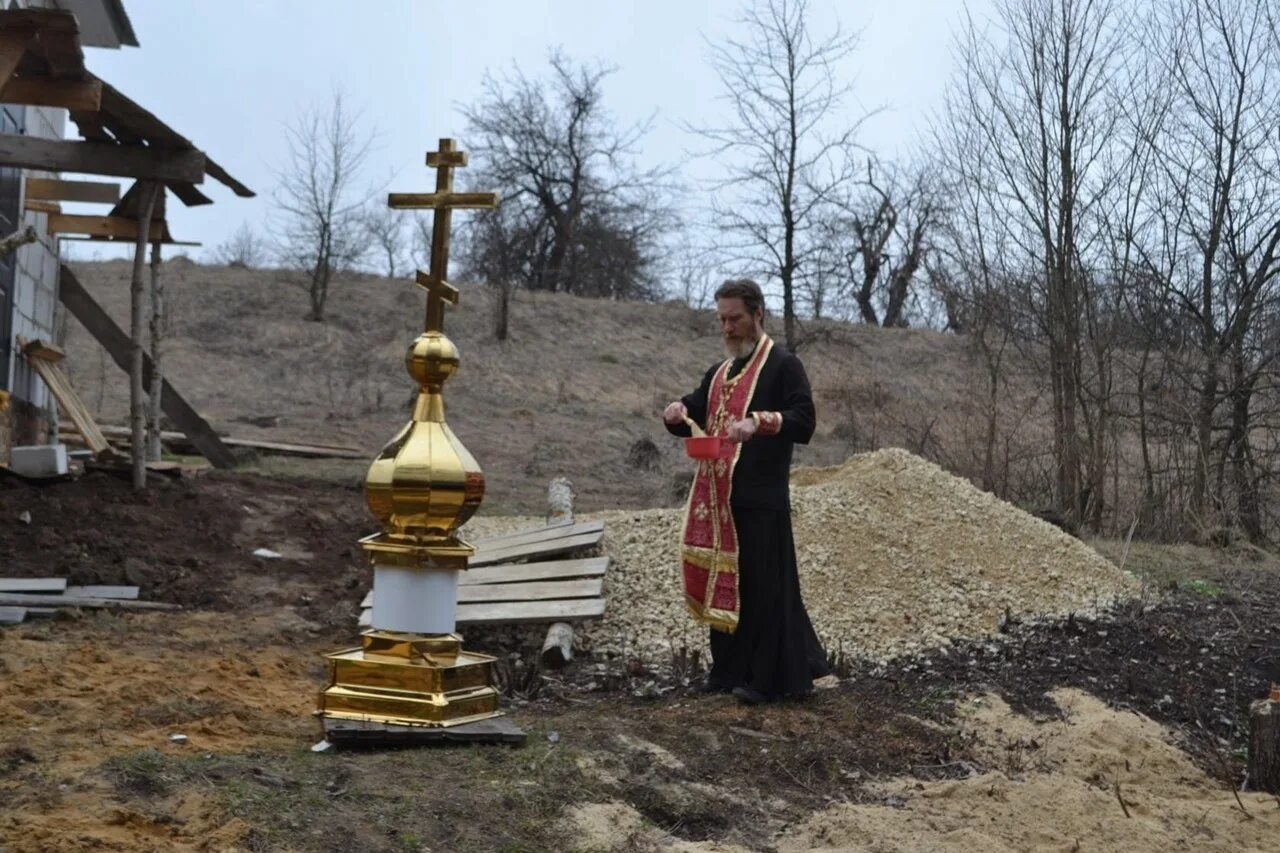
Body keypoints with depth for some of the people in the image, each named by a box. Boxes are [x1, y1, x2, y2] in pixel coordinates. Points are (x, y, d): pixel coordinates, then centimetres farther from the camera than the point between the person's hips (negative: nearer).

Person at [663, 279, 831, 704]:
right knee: (723, 581, 10)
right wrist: (678, 413, -1)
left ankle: (769, 677, 3)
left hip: (760, 497, -7)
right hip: (719, 495, 7)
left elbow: (804, 422, -13)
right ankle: (732, 669, 21)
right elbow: (694, 417, 22)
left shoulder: (783, 365, -3)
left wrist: (759, 421, -30)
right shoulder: (719, 372, 19)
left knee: (761, 584, -5)